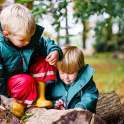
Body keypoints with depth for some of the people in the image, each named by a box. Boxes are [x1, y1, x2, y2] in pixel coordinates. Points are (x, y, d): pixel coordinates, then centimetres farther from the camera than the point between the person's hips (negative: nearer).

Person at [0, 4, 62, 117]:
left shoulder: (32, 39, -13)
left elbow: (45, 44, 8)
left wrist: (55, 51, -16)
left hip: (25, 73, 7)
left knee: (42, 61, -14)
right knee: (26, 81, -36)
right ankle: (20, 102, -4)